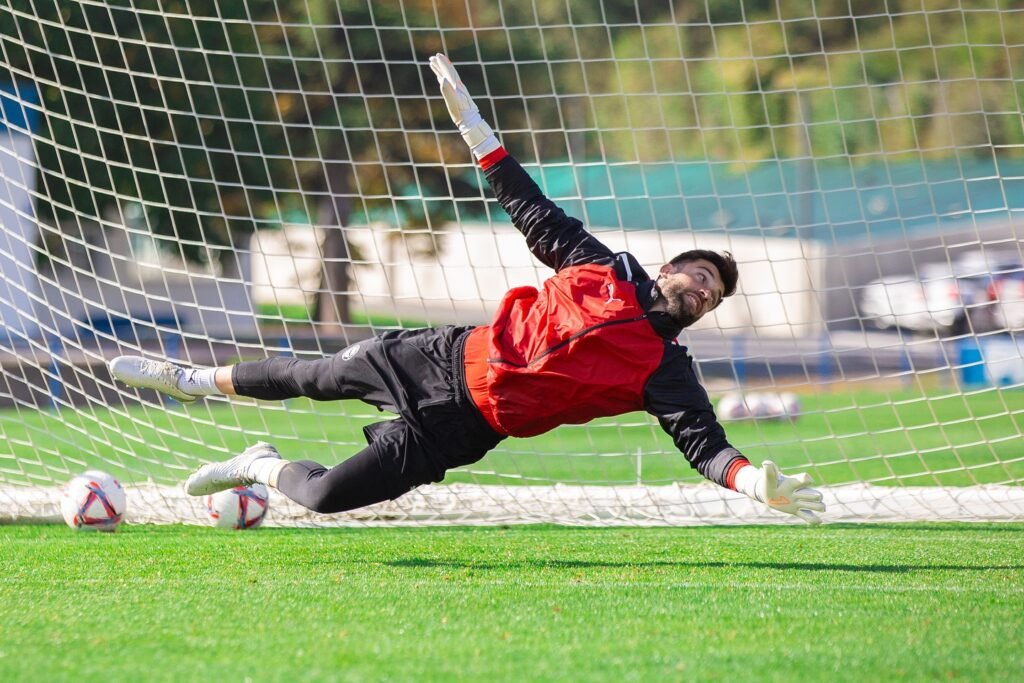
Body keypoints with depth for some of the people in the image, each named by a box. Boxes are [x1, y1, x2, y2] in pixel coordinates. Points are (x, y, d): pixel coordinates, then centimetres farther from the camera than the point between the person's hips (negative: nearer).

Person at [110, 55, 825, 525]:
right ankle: (194, 380, 42)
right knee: (311, 377, 15)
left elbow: (705, 442, -17)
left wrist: (754, 480, -39)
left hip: (460, 427, -3)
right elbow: (535, 213, 8)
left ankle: (264, 468, 18)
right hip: (441, 358, 3)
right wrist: (474, 127, 5)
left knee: (329, 495, -15)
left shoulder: (665, 372, -8)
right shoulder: (609, 270, 0)